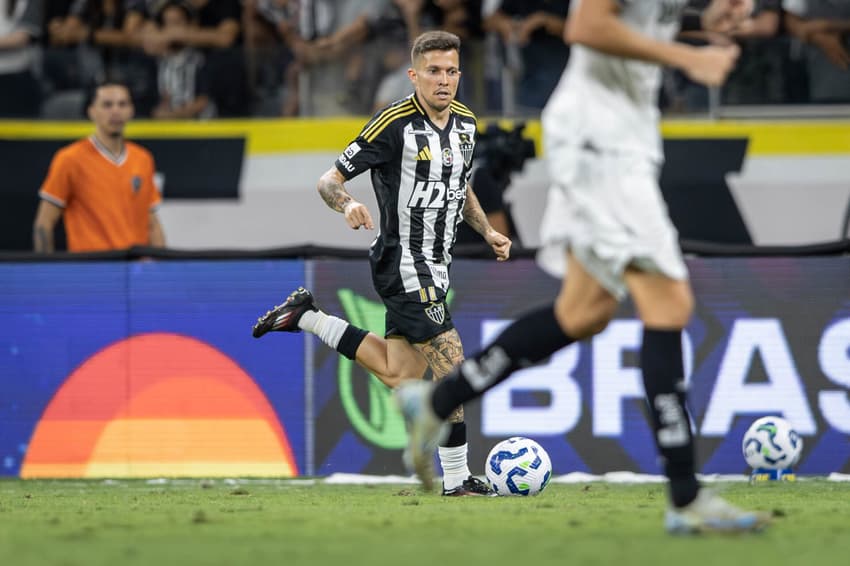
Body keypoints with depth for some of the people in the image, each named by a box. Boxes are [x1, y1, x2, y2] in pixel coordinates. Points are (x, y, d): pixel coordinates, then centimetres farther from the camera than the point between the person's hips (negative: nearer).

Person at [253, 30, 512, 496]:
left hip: (434, 266, 8)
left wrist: (486, 231, 11)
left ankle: (306, 317, 24)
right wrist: (348, 206, -33)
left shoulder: (465, 122, 7)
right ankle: (456, 478, -6)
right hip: (403, 263, -8)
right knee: (450, 361, -14)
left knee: (397, 375, 11)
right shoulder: (395, 124, -16)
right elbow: (329, 181, -12)